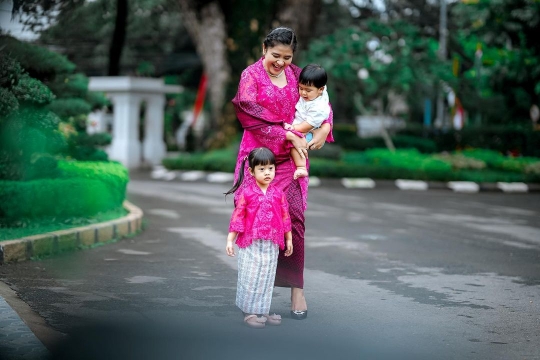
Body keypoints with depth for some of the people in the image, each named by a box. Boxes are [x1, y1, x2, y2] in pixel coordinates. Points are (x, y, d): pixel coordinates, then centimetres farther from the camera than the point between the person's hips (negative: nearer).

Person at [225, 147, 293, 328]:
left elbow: (285, 218, 10)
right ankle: (249, 312, 9)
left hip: (271, 245, 3)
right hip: (251, 244, -3)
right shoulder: (246, 194, -6)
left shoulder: (279, 194, 4)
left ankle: (263, 311, 19)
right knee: (250, 278, 1)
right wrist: (230, 240, -6)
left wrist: (289, 239, 13)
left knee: (267, 279, 10)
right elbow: (237, 217, -4)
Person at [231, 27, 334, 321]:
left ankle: (296, 288, 4)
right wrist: (290, 136, -14)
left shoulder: (295, 75, 10)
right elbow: (253, 118, -12)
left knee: (294, 219, -3)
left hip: (291, 158, 3)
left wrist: (325, 127, -5)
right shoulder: (251, 76, -3)